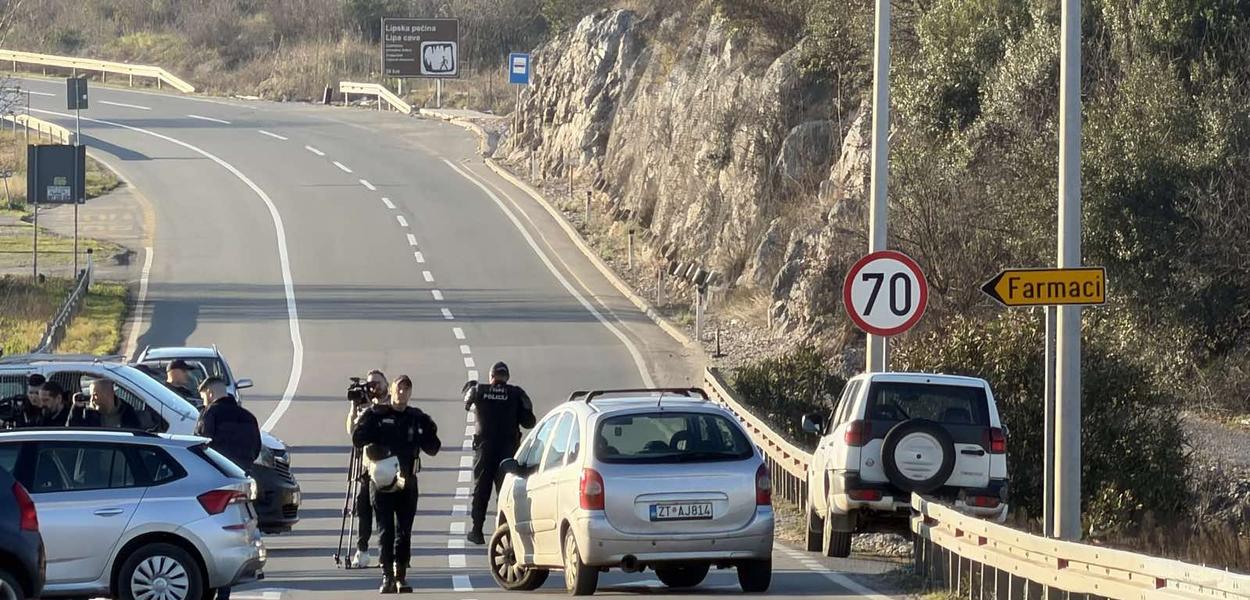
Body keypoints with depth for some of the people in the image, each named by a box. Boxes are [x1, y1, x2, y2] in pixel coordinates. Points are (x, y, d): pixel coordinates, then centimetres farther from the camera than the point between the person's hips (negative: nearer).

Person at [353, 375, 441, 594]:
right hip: (381, 479, -2)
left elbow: (432, 449, 10)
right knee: (386, 530, -3)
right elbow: (358, 439, -5)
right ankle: (387, 576, -1)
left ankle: (401, 576, 9)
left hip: (407, 480, 2)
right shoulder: (375, 415, 2)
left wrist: (428, 432, -8)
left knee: (404, 532, 2)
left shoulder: (417, 418, 11)